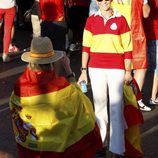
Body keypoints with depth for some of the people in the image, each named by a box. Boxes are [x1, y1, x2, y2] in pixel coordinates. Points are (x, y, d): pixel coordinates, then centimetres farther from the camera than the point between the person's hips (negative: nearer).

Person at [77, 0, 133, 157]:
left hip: (116, 69, -2)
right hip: (96, 68, 2)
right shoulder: (91, 20, 6)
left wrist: (128, 71, 0)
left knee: (116, 108, -5)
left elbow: (128, 48, 2)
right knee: (99, 106, 10)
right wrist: (83, 71, 4)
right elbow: (86, 47, 7)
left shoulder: (120, 19, 1)